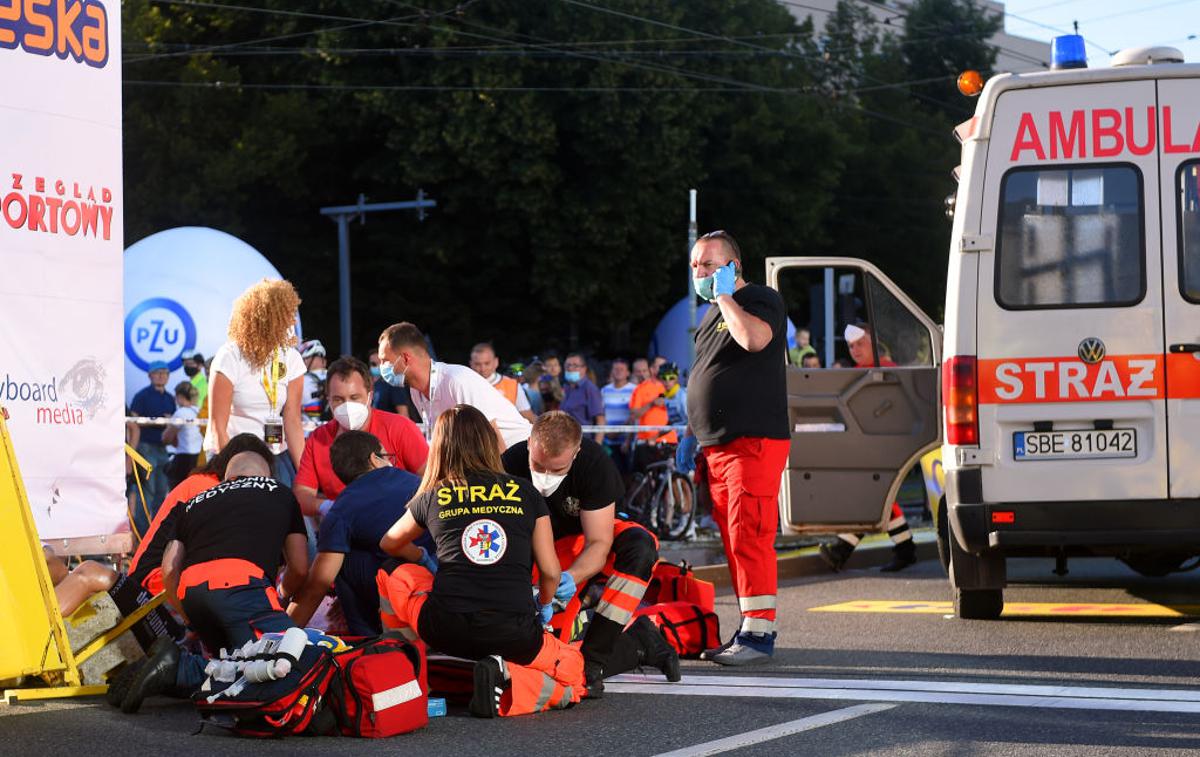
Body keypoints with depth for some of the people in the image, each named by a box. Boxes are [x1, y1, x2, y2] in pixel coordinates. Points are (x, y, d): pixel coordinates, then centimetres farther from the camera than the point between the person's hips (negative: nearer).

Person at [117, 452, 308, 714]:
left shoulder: (196, 502, 36)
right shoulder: (280, 493, 30)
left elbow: (169, 570, 24)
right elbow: (300, 569, 29)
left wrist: (193, 623, 36)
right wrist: (281, 597, 51)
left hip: (190, 591, 6)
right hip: (239, 582, -5)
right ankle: (179, 668, -25)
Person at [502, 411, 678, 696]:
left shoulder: (594, 463, -27)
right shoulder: (511, 464, -25)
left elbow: (598, 543, -26)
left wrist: (570, 577, -47)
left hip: (583, 537, 0)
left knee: (640, 544, -33)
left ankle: (594, 658, -33)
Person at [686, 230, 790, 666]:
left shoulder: (761, 300, -4)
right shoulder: (713, 314, 23)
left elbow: (754, 338, -27)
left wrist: (724, 295, -13)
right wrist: (700, 439, 22)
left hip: (754, 443, -9)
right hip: (717, 447, 9)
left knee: (748, 539, -14)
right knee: (733, 542, 9)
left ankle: (757, 633, -14)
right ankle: (751, 627, 14)